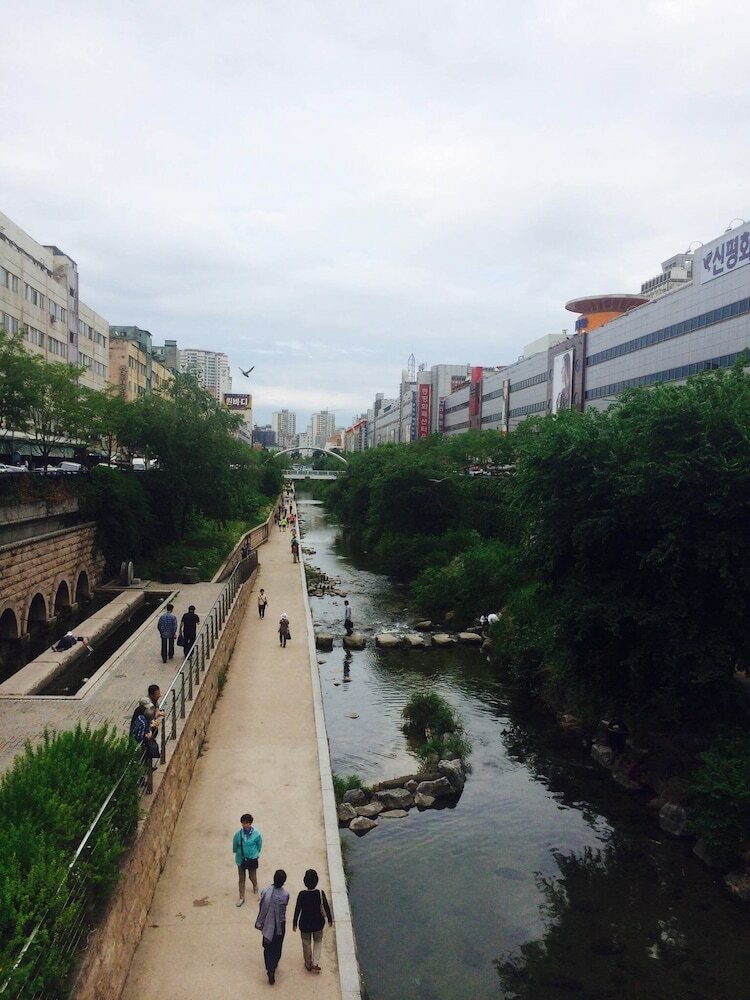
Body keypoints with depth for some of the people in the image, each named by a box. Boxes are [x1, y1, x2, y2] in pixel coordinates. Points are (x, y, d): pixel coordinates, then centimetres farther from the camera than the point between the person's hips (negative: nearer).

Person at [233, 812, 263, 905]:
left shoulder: (256, 834, -21)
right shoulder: (238, 834, -20)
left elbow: (259, 844, -3)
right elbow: (234, 845, -1)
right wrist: (236, 853, 12)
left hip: (252, 858, -1)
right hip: (241, 858, 1)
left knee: (252, 876, 16)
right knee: (241, 878, 11)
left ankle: (255, 885, 51)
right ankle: (241, 897, 28)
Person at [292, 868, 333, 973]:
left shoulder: (301, 894, -23)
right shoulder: (320, 893, -22)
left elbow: (297, 909, -13)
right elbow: (326, 908, -10)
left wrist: (294, 923, 2)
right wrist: (330, 919, 7)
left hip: (305, 923, 0)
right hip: (318, 923, 0)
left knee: (306, 943, 22)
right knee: (318, 941, 26)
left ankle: (308, 964, 38)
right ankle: (316, 963, 21)